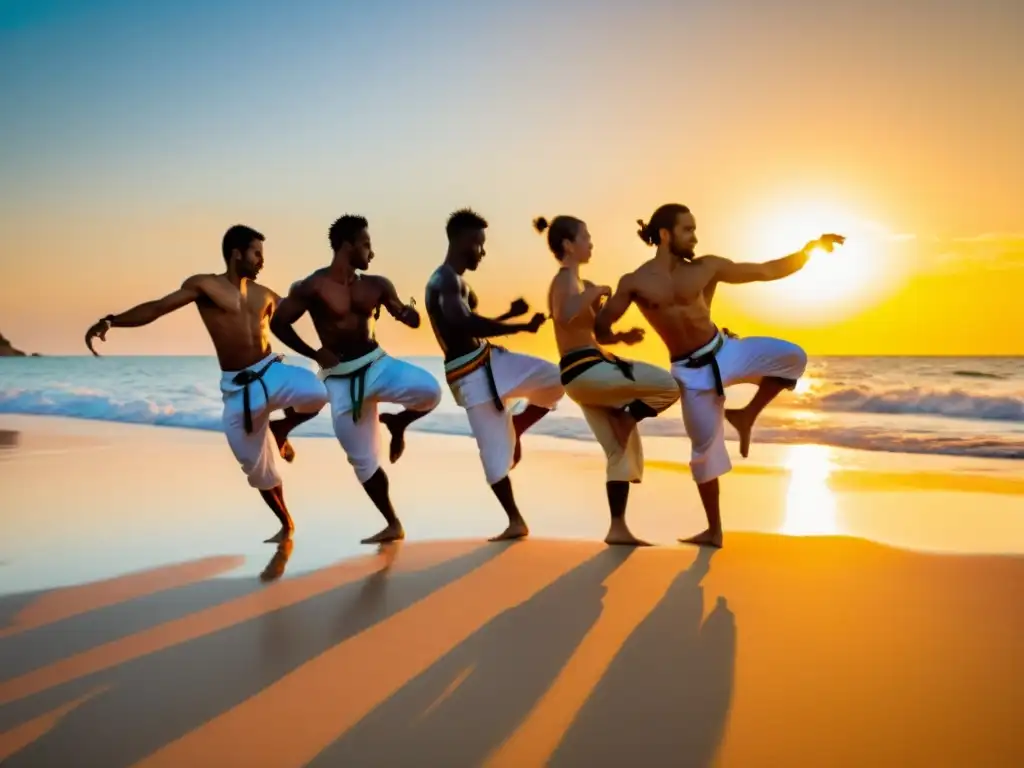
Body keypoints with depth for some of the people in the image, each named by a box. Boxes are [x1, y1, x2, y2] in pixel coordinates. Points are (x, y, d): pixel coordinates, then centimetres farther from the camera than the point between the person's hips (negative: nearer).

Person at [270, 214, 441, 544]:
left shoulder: (375, 285, 2)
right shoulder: (312, 287, -9)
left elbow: (410, 319, 6)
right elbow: (278, 323, -6)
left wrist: (409, 314, -19)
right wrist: (315, 354, -7)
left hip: (377, 364, 2)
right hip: (341, 379, -2)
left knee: (430, 390, -27)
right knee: (363, 460, 2)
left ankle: (397, 423, 6)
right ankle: (393, 525, 19)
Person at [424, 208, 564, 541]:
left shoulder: (454, 281, 17)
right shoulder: (445, 281, -17)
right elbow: (466, 325, -31)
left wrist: (509, 314, 14)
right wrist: (522, 326, -29)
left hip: (490, 360, 9)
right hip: (470, 374, -9)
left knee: (556, 381, 3)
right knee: (496, 451, -2)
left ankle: (514, 429, 14)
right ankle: (516, 521, 10)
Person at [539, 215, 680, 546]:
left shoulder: (571, 282, 22)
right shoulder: (567, 280, -8)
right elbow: (565, 317, -31)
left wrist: (621, 337, 9)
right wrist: (594, 292, -17)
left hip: (585, 372, 10)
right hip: (587, 370, -10)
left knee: (622, 451, 10)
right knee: (670, 386, -12)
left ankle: (618, 528, 12)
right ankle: (625, 420, 2)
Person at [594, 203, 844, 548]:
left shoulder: (706, 268, 0)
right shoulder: (634, 283, -5)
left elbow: (767, 271, 2)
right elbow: (599, 329, -3)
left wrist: (808, 250, -8)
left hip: (725, 351, 2)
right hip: (692, 370, -2)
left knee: (792, 357, -21)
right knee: (705, 447, 0)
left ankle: (746, 416, 1)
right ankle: (714, 530, 18)